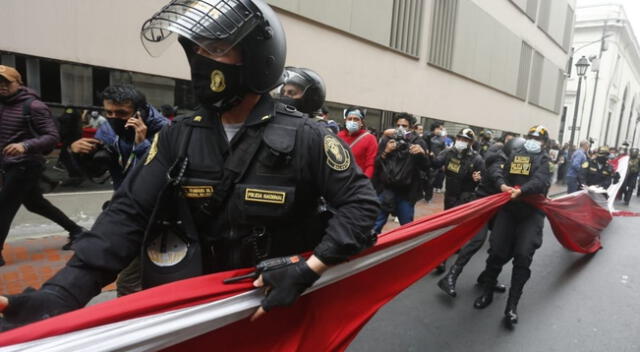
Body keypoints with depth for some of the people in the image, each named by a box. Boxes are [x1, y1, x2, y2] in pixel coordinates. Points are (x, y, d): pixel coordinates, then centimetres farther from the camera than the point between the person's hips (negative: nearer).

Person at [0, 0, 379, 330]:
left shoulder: (303, 138, -16)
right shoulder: (177, 138, -6)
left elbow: (362, 201, -14)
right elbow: (128, 215, -9)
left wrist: (308, 271, -23)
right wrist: (60, 294, -22)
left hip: (275, 304, -2)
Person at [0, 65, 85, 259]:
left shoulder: (33, 105, -11)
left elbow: (52, 136, -18)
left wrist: (25, 146, -31)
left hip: (25, 165, -8)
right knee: (35, 203, 16)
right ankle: (75, 230, 27)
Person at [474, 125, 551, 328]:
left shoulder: (544, 160, 5)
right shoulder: (515, 155, 15)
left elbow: (540, 181, -13)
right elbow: (501, 174, 9)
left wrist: (521, 190, -33)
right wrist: (502, 184, -16)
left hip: (532, 212, -2)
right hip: (508, 208, 2)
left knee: (523, 256, -11)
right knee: (497, 251, -1)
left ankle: (512, 305, -1)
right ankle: (487, 291, 19)